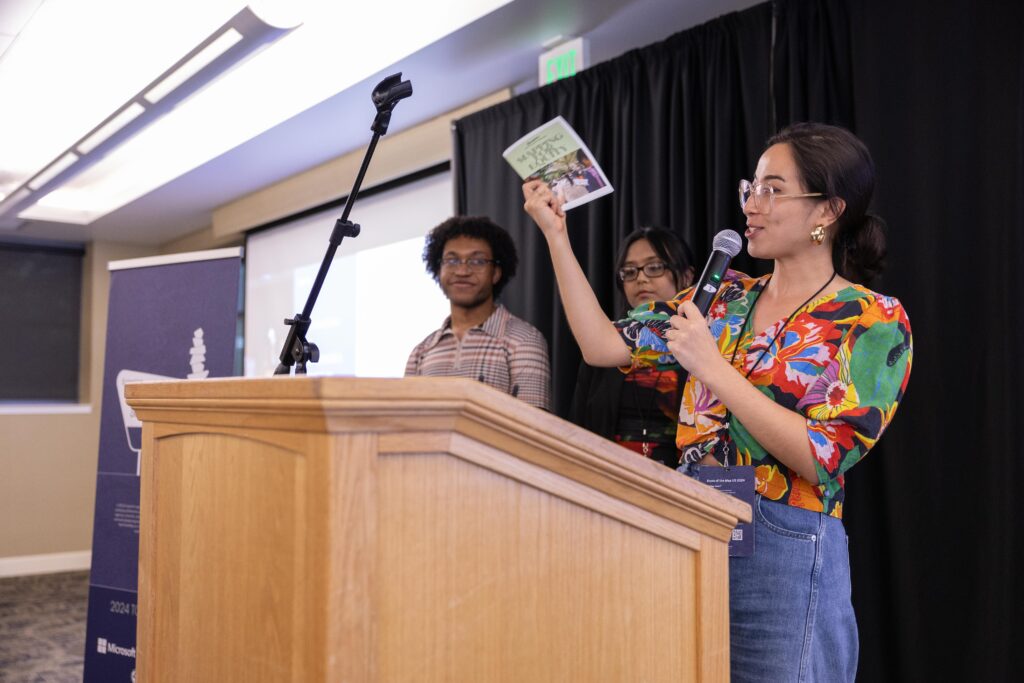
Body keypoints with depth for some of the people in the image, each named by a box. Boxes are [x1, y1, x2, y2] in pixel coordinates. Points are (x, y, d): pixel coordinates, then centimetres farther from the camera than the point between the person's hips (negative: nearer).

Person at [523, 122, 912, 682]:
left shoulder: (875, 321, -5)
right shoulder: (726, 298, 10)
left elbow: (821, 460, -16)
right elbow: (603, 346, 3)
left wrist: (711, 368, -18)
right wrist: (555, 234, 2)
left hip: (784, 552, -5)